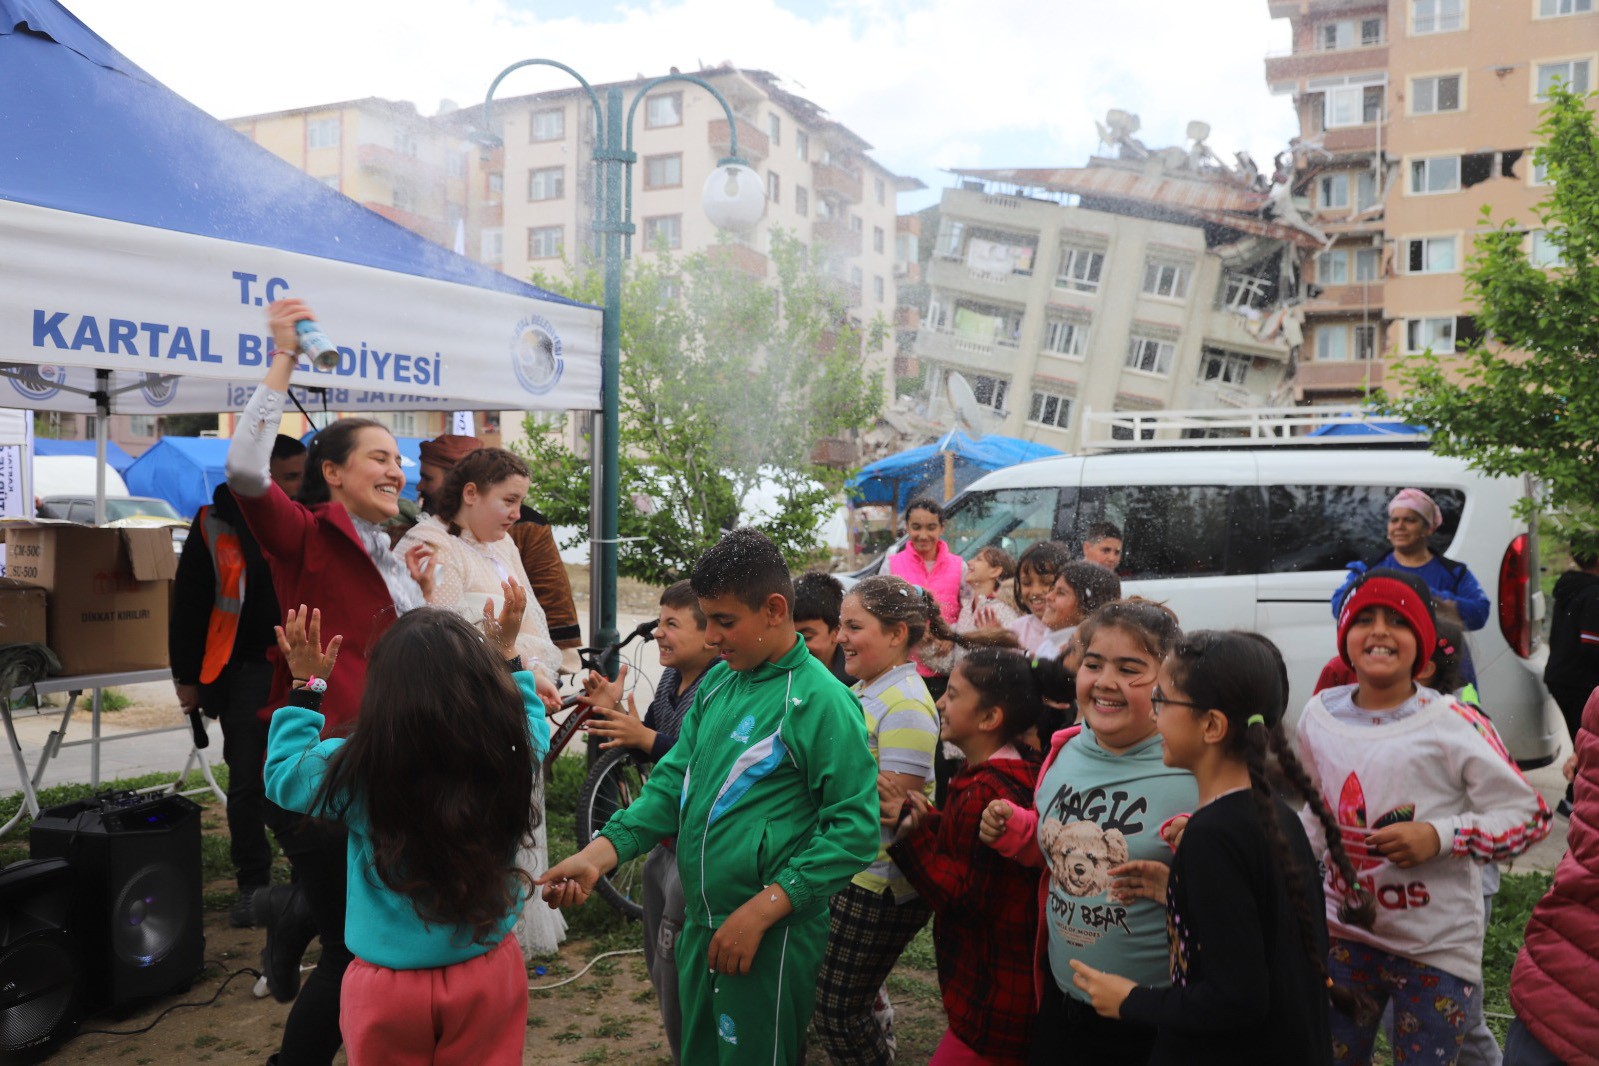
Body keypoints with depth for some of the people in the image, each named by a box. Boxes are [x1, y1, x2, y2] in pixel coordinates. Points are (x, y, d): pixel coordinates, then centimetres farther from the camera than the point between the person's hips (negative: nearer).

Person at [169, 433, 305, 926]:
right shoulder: (216, 525, -3)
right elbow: (187, 606, 0)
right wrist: (186, 677, -1)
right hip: (245, 672, -2)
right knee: (247, 782, 4)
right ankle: (252, 885, 16)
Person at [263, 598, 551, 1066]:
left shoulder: (354, 772, -20)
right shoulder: (511, 757, -16)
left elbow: (281, 777, 3)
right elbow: (532, 724, 10)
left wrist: (306, 685, 6)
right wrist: (507, 653, 16)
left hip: (388, 987, -1)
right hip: (490, 973, 1)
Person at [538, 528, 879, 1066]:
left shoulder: (821, 701, -17)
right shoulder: (717, 682, 5)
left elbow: (854, 830, -19)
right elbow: (674, 781, 7)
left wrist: (760, 911, -22)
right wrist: (597, 856, -6)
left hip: (770, 937, -7)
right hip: (700, 924, 7)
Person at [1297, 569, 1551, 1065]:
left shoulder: (1454, 725, -15)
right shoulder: (1320, 714, 1)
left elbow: (1532, 816, -10)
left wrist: (1440, 837, -23)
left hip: (1436, 949, -4)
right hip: (1344, 934, 5)